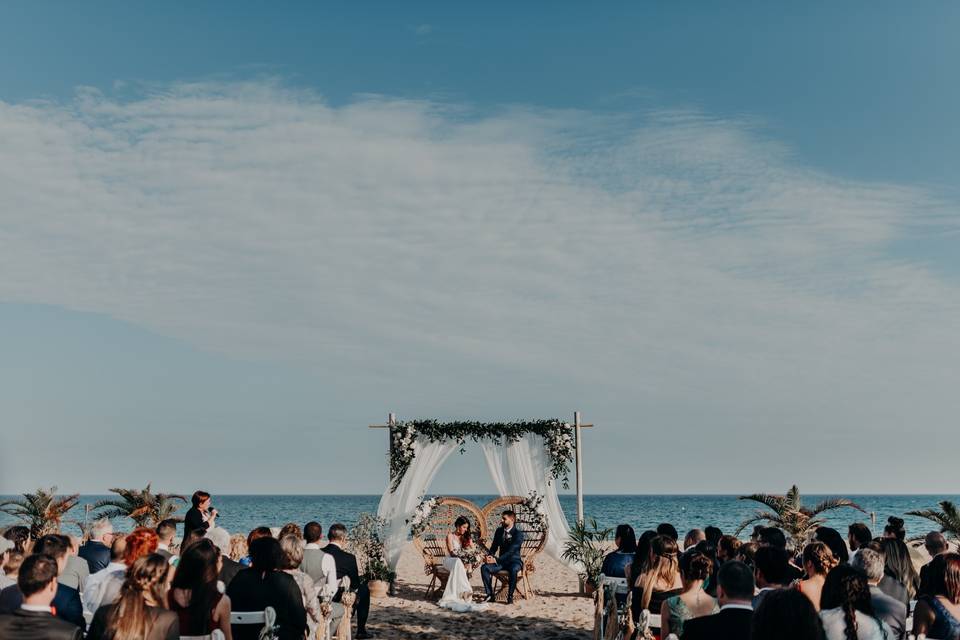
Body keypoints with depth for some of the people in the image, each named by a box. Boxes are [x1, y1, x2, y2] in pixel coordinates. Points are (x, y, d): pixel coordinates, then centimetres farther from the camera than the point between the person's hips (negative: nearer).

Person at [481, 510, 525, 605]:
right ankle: (490, 595, -14)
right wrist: (490, 556, -13)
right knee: (484, 567, -21)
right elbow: (494, 547, 10)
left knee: (513, 570, -39)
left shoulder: (518, 533, -13)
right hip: (501, 561, 5)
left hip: (514, 561, -5)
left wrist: (496, 560, -30)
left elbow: (511, 551, -22)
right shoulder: (499, 531, 7)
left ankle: (510, 597, -22)